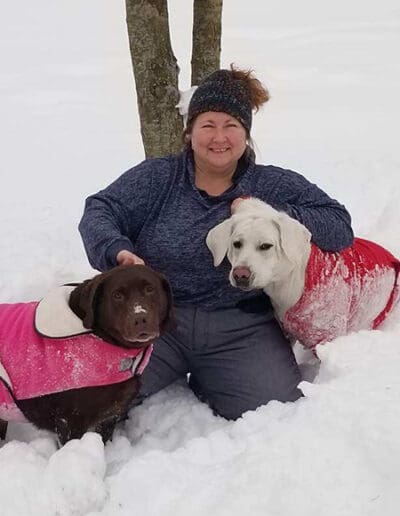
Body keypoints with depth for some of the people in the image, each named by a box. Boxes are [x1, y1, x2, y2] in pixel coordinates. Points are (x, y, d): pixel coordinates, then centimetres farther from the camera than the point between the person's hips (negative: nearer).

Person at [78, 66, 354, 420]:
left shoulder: (275, 187, 7)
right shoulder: (155, 178, 8)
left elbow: (339, 227, 2)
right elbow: (99, 212, -2)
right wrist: (117, 251, -25)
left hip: (241, 332, 1)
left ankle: (205, 383, 13)